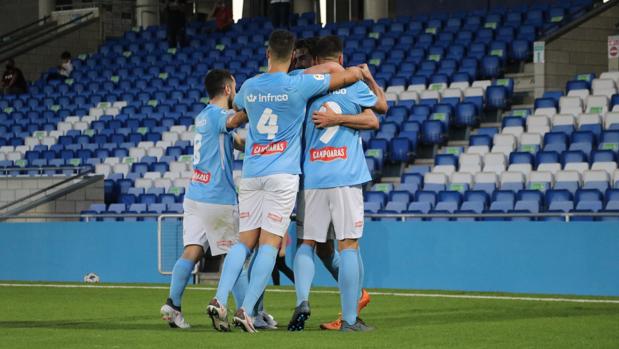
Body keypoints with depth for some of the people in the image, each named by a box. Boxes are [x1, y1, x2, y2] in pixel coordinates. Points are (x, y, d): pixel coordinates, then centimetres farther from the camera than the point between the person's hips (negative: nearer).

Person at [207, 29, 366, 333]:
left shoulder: (249, 87, 6)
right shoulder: (300, 84, -6)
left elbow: (236, 105, 33)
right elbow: (353, 75, -2)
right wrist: (360, 70, 21)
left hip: (251, 174, 4)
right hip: (283, 174, -4)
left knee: (245, 241, 8)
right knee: (269, 244, -4)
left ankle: (219, 300, -8)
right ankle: (246, 310, -12)